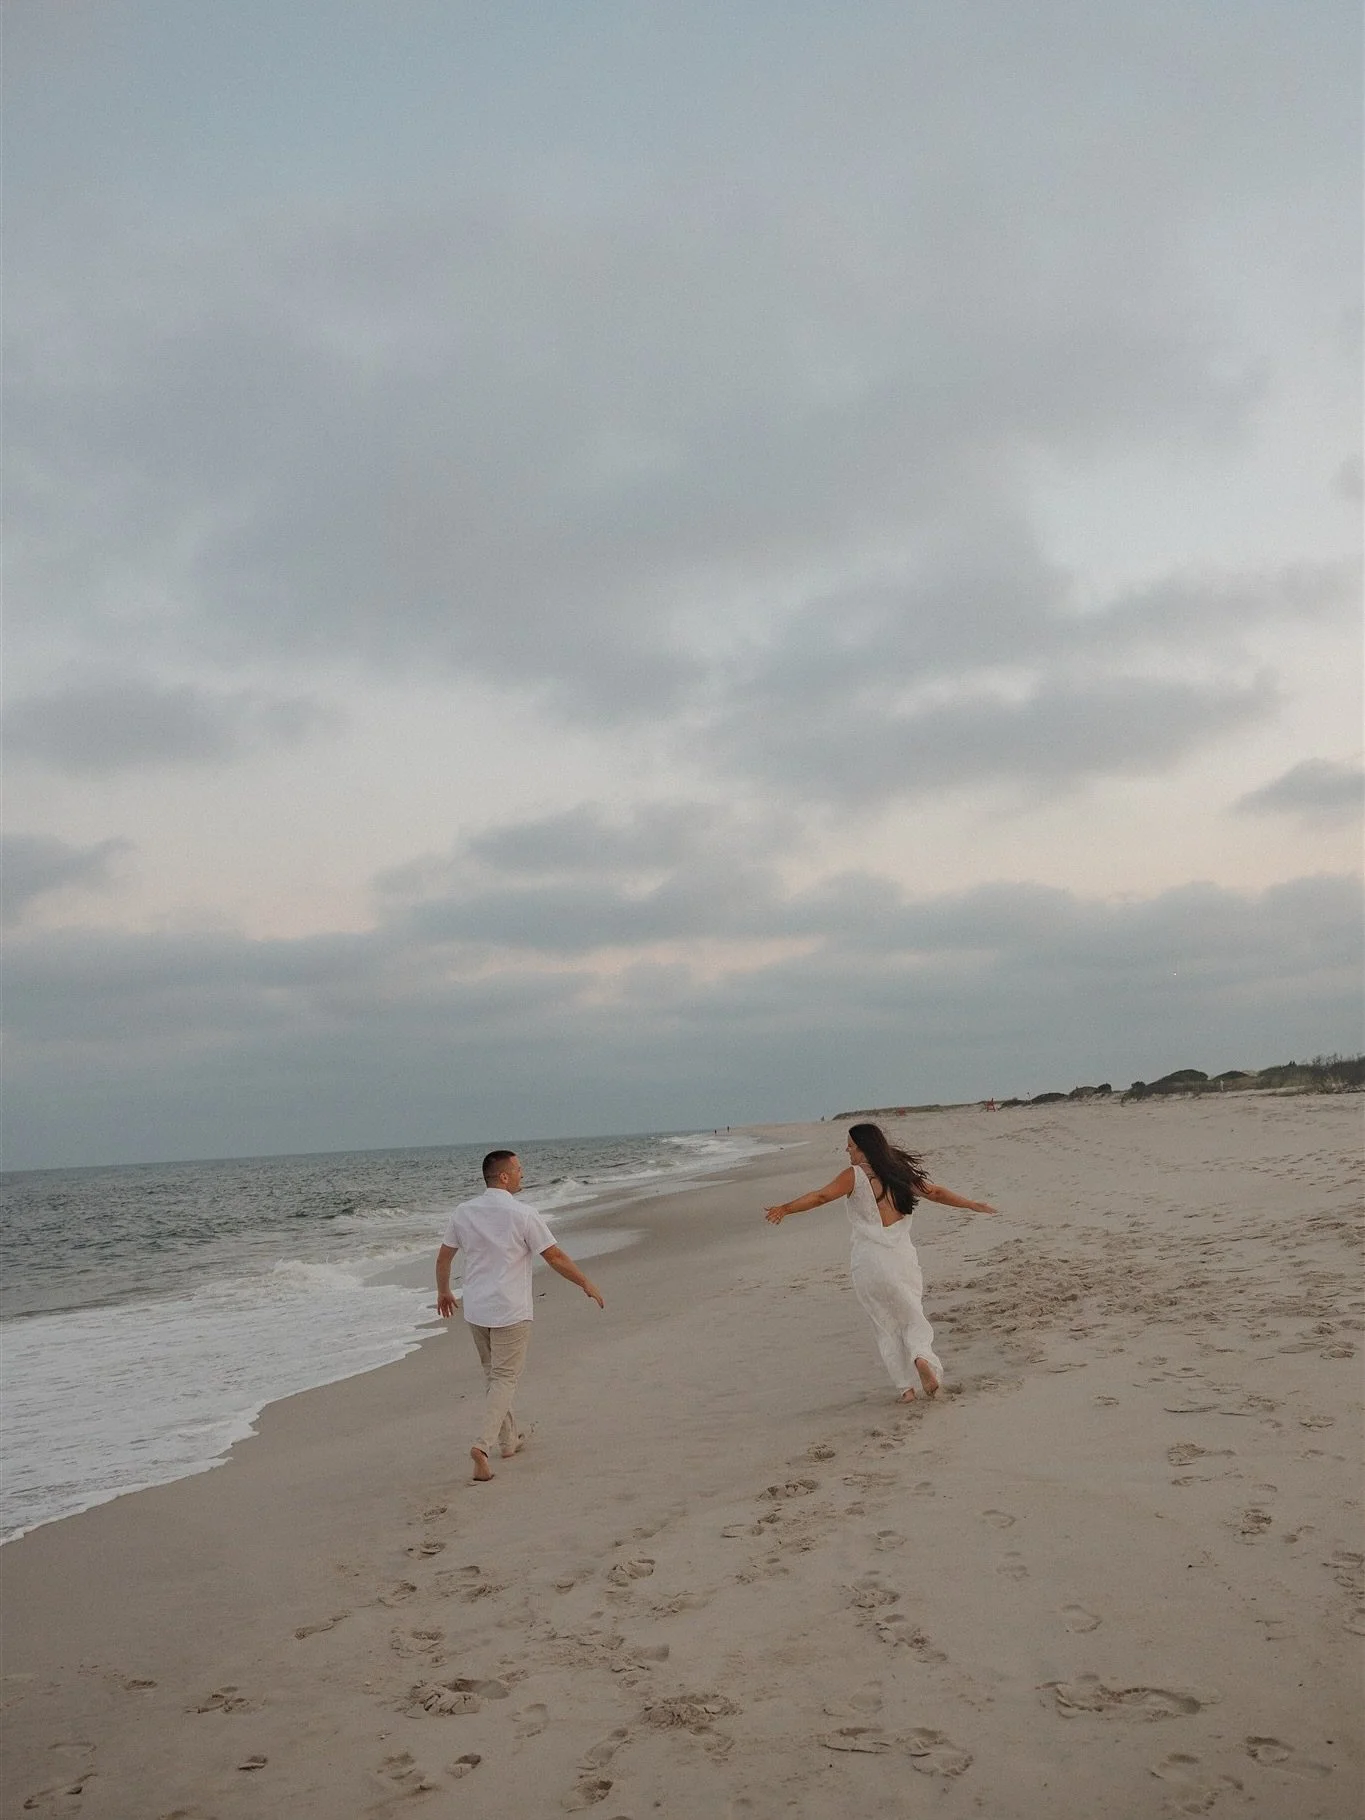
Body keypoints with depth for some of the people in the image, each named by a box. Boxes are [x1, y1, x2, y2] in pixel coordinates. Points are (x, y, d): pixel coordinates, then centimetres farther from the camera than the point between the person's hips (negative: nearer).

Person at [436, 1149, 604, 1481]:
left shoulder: (463, 1213, 1)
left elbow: (443, 1257, 10)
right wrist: (586, 1284, 5)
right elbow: (555, 1257, -8)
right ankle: (482, 1444, -14)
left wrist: (443, 1292, 27)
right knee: (505, 1378, 1)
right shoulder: (523, 1214, -13)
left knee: (493, 1374, 20)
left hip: (475, 1311, 5)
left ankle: (508, 1440, 29)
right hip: (510, 1312, -5)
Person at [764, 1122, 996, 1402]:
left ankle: (905, 1387, 6)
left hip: (868, 1261, -3)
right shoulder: (900, 1173, 9)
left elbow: (821, 1196, -18)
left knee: (886, 1327, 10)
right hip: (902, 1258, 3)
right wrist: (971, 1205, 30)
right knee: (912, 1318, 15)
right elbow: (936, 1193, 18)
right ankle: (922, 1356, -15)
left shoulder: (855, 1176, -5)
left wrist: (785, 1209, -23)